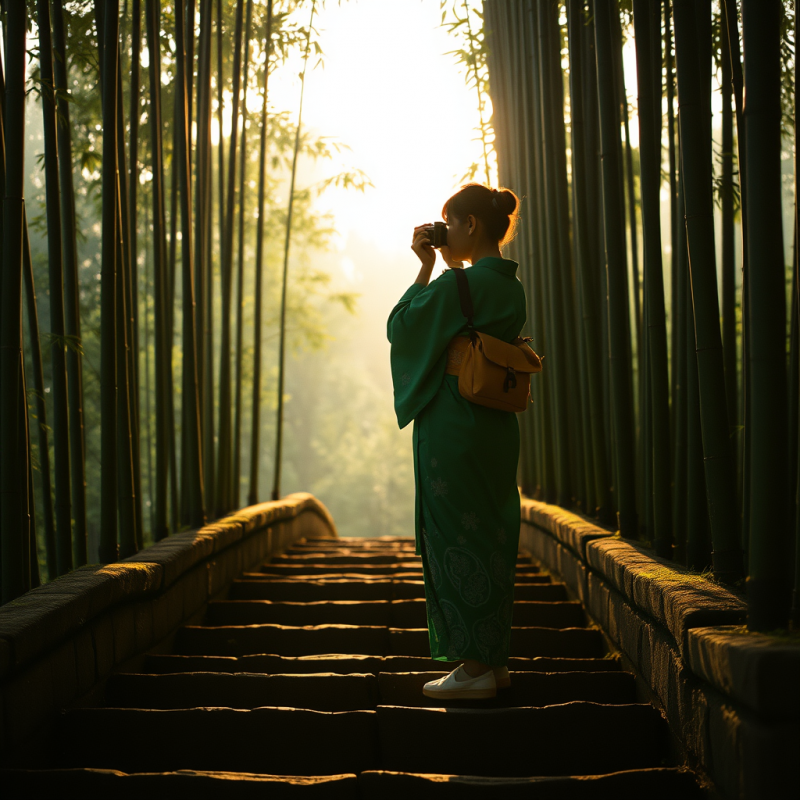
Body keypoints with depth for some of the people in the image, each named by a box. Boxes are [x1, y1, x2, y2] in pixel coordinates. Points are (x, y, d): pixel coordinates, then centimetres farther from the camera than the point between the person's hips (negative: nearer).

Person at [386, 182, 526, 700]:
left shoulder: (458, 284, -15)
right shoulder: (511, 288, 11)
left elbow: (401, 325, -6)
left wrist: (424, 269, 1)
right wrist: (434, 270, 15)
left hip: (453, 430, -9)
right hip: (497, 425, 9)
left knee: (457, 540, -2)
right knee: (492, 538, 12)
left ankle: (475, 667, 1)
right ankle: (495, 660, 19)